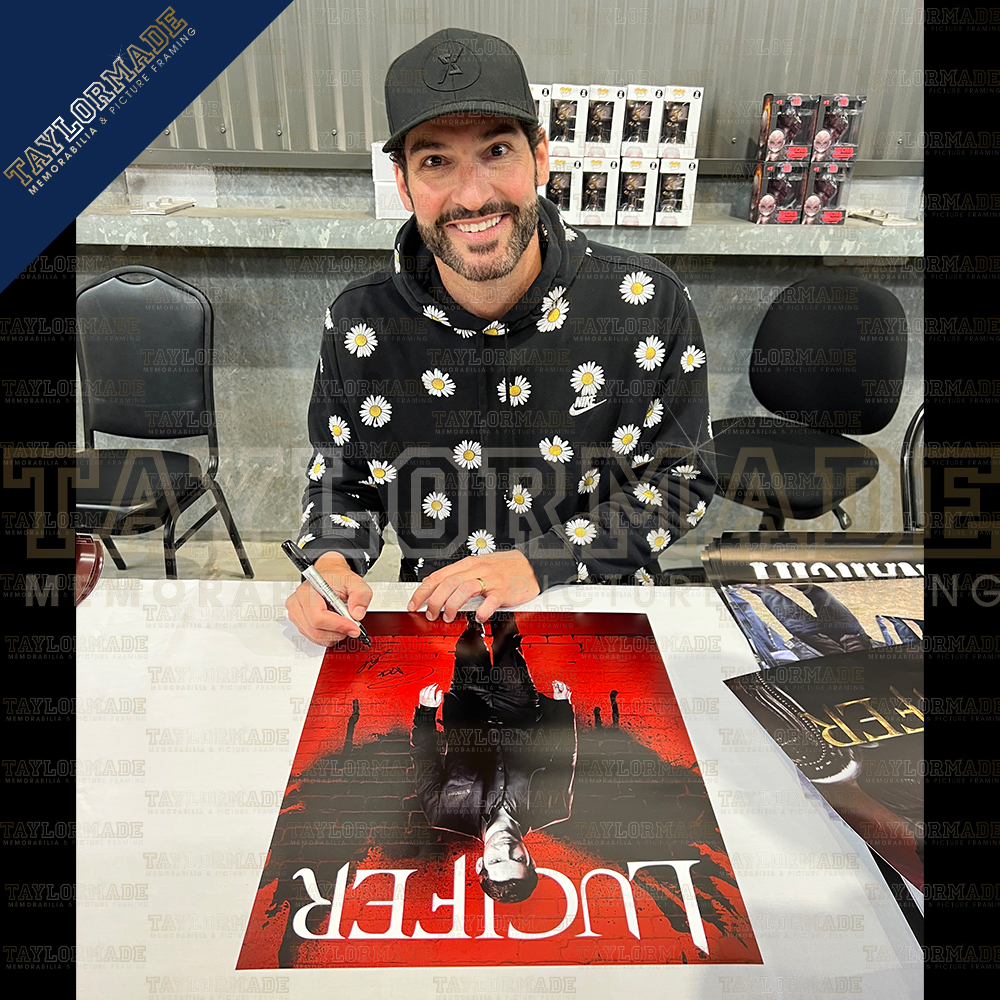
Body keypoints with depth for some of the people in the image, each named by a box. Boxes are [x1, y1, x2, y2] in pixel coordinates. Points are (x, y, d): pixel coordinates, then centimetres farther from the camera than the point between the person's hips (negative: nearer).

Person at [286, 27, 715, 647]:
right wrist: (331, 565, -15)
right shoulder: (360, 323, -8)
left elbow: (683, 475, -5)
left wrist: (536, 564, -15)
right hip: (435, 617, 1)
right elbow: (341, 480, 7)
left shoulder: (649, 301, -12)